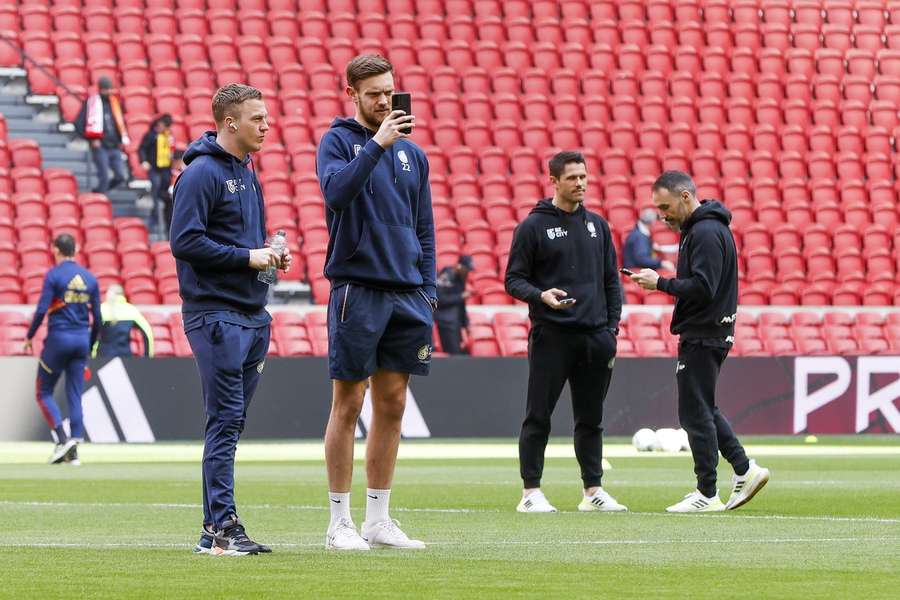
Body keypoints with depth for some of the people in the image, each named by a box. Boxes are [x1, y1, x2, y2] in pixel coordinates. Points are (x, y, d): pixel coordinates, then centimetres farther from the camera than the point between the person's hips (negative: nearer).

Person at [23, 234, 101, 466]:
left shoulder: (54, 275, -7)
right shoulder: (89, 278, 8)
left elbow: (42, 310, -14)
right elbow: (96, 317, 9)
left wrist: (29, 336, -2)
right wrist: (90, 346, 19)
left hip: (58, 338, -5)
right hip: (82, 339, 5)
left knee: (44, 392, 6)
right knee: (75, 395, 7)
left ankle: (62, 439, -13)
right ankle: (73, 451, 2)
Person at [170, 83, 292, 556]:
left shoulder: (248, 177, 18)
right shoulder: (202, 174, -11)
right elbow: (185, 241, -18)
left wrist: (270, 256, 7)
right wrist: (247, 256, -17)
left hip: (253, 316, 9)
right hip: (215, 315, -9)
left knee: (231, 423, 9)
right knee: (225, 420, -11)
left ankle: (214, 530, 12)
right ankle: (223, 529, -12)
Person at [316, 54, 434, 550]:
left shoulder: (412, 153, 14)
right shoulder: (337, 142, -1)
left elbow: (424, 229, 16)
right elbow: (336, 192, -20)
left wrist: (428, 290, 8)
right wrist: (376, 145, -25)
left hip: (406, 293, 5)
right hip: (356, 288, -5)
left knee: (392, 406, 7)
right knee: (348, 405, -2)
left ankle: (379, 520, 12)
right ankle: (340, 522, 2)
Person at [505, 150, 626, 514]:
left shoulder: (597, 225, 14)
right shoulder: (533, 226, -1)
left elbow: (611, 279, 18)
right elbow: (514, 279, -1)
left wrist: (613, 325, 8)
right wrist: (540, 296, -20)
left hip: (595, 337, 5)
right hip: (551, 335, -5)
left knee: (591, 419, 10)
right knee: (538, 417, -2)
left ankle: (593, 490, 16)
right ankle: (531, 492, 1)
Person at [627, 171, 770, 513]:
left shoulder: (706, 233, -18)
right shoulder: (699, 228, 16)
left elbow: (702, 288, -26)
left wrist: (661, 283, -19)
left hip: (703, 338, -11)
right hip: (707, 334, 11)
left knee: (696, 412, -5)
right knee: (701, 408, 17)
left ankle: (707, 495, -1)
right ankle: (745, 470, 16)